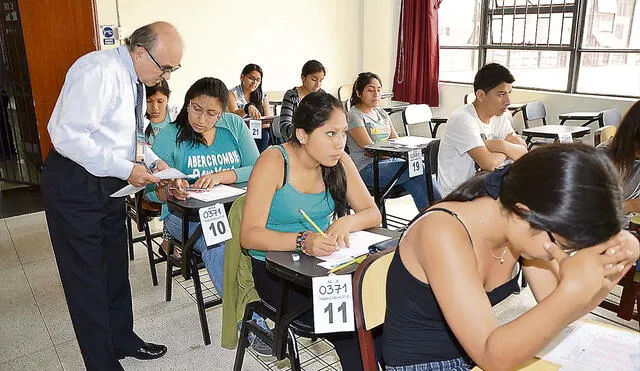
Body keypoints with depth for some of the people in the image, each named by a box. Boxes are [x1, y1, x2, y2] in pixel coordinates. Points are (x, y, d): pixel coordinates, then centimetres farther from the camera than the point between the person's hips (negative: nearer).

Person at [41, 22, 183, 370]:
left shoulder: (137, 80, 7)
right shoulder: (98, 71, -22)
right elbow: (68, 136, -27)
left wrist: (152, 160, 0)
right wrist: (126, 169, -26)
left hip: (109, 184, 9)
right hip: (74, 185, -9)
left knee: (116, 268, 19)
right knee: (86, 277, 4)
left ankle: (122, 339, 38)